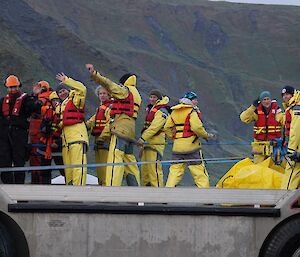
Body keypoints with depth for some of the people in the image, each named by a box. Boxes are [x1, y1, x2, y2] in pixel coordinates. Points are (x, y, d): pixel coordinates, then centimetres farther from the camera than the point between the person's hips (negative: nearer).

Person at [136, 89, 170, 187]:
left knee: (154, 168, -14)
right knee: (145, 168, 12)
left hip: (156, 143, -10)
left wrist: (143, 138, -27)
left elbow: (155, 127, -21)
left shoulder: (162, 111, -10)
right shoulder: (150, 109, 20)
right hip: (147, 143, 10)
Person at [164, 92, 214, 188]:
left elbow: (167, 128, 15)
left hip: (177, 146, 6)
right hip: (191, 145, -6)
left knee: (175, 169, 8)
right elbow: (197, 127, -19)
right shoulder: (192, 111, -8)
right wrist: (207, 136, -4)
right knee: (199, 170, -1)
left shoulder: (174, 112, 14)